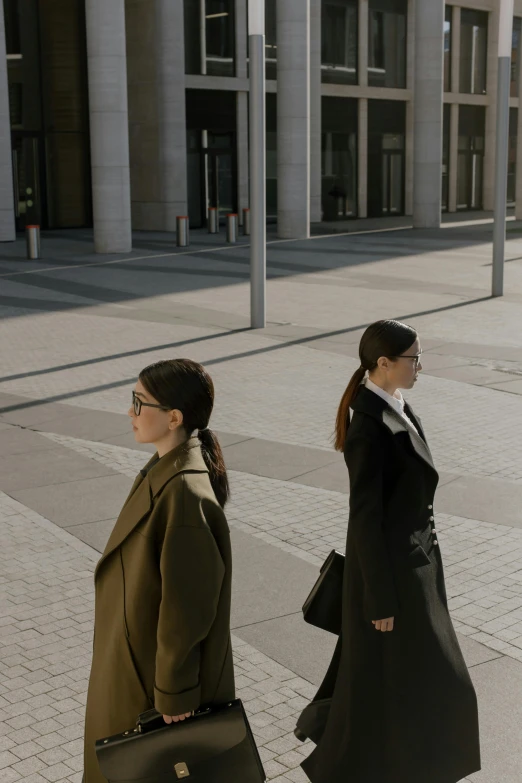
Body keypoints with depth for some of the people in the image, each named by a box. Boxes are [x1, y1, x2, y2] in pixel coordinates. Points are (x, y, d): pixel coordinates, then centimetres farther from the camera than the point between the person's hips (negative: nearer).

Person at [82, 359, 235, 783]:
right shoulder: (169, 466, -2)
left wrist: (174, 693, -18)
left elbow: (187, 601, -27)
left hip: (158, 662, -9)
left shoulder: (185, 493, -32)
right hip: (141, 646, 9)